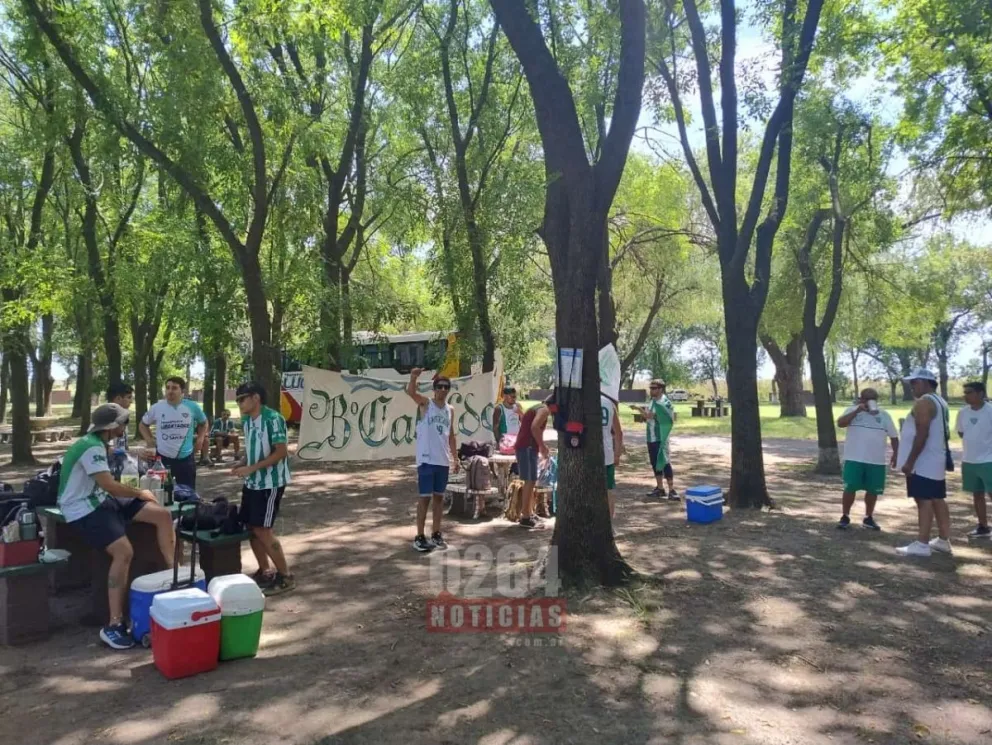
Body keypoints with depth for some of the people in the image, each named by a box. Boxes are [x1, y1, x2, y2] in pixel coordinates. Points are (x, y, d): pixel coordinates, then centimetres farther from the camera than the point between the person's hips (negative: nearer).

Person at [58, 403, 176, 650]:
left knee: (163, 515, -2)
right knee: (124, 552, -28)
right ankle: (113, 626, -22)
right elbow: (110, 486, -23)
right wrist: (140, 493, -8)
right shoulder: (91, 448, -19)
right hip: (84, 509, -10)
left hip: (100, 499, 10)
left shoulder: (97, 443, 14)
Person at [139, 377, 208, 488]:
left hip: (186, 458, 0)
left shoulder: (192, 407, -3)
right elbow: (143, 425, 14)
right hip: (163, 458, 0)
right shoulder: (157, 408, -4)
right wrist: (149, 440, 2)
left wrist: (200, 439, 4)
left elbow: (203, 423, 17)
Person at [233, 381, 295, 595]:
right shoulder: (246, 420, 8)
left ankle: (286, 576, 5)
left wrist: (251, 468, -22)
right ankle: (265, 571, 25)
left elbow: (281, 452, -21)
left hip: (271, 483, -8)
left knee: (262, 530, -7)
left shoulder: (273, 419, -18)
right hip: (252, 482, 9)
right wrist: (241, 465, 0)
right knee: (251, 527, 10)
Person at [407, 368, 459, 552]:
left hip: (443, 461, 5)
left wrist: (455, 457, 14)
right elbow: (410, 392, -26)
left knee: (439, 497, 11)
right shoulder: (425, 403, -5)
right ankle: (420, 537, 7)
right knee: (425, 497, -1)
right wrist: (413, 377, -46)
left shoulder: (450, 410, 11)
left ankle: (436, 534, 21)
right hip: (426, 460, -5)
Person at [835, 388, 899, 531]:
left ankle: (869, 518, 24)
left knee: (873, 490, 8)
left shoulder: (884, 415, 8)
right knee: (850, 488, -2)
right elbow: (840, 423, -17)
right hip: (854, 459, -3)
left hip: (877, 461, 3)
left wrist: (895, 454, 1)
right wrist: (857, 410, -21)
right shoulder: (852, 411, 1)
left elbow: (894, 436, 12)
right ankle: (845, 517, 10)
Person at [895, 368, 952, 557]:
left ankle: (922, 544, -10)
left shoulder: (923, 402, -16)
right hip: (936, 460, 10)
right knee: (937, 499, 14)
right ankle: (943, 540, 21)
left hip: (923, 462, -10)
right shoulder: (940, 402, 17)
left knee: (924, 500, -10)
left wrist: (910, 461, -22)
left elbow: (922, 434, -23)